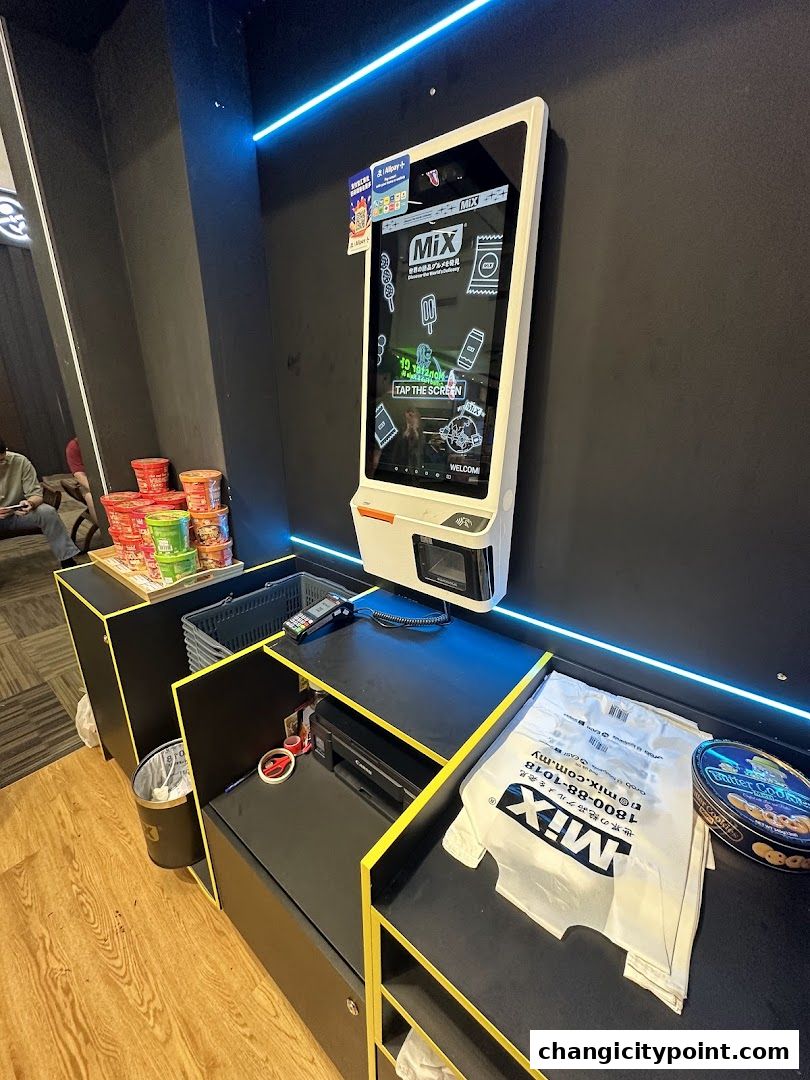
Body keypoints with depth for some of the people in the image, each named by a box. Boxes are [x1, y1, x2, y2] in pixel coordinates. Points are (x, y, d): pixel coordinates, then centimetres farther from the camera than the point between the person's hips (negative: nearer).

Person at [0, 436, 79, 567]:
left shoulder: (20, 462, -11)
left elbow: (36, 493, -9)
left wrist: (30, 503, -34)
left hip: (18, 513, 0)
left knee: (48, 512, -27)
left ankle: (67, 560, -22)